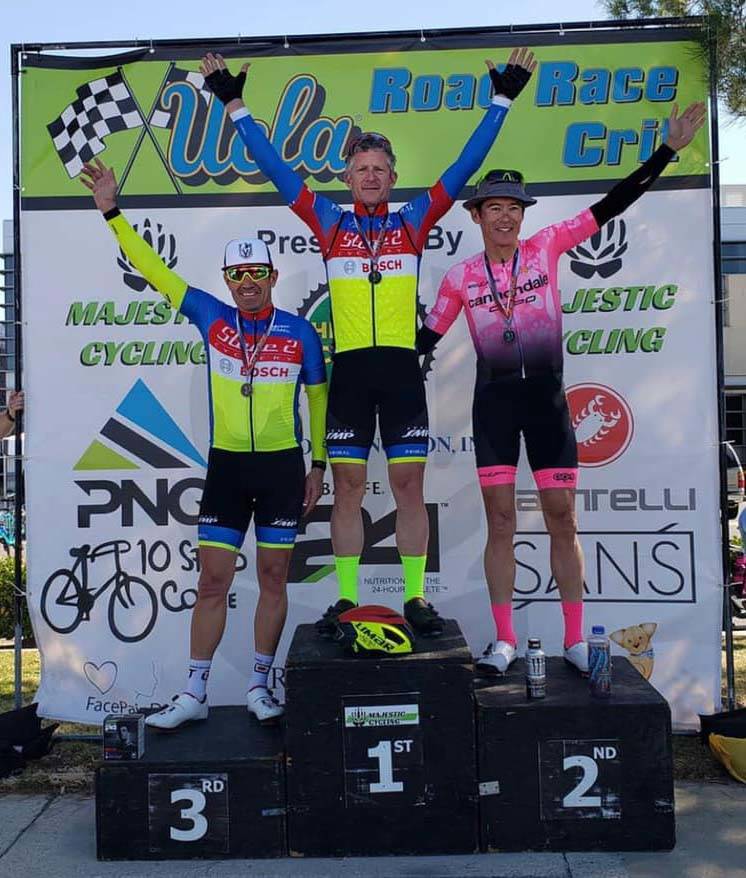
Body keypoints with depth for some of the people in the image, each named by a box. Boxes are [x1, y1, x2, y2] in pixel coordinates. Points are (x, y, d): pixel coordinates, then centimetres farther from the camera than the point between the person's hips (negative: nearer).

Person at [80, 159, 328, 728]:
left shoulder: (300, 332, -1)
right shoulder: (212, 318, 3)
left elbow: (319, 396, 6)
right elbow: (155, 270, 5)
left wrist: (319, 463, 5)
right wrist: (112, 212, 1)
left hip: (282, 466, -1)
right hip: (225, 465, 1)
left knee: (273, 576, 6)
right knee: (212, 579, 3)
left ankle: (260, 685, 20)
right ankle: (194, 694, 13)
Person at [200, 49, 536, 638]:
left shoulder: (414, 221, 11)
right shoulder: (330, 222, 11)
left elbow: (465, 165, 12)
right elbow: (275, 167, 13)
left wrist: (503, 99, 13)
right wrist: (234, 104, 15)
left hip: (401, 368, 0)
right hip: (349, 369, 0)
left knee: (409, 484, 2)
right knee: (348, 485, 4)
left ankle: (416, 598, 11)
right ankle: (346, 599, 13)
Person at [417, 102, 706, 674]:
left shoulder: (547, 247, 3)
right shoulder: (461, 276, 4)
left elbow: (612, 205, 2)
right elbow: (426, 340, 10)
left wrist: (668, 150, 0)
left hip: (547, 396, 0)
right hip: (493, 400, 0)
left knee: (563, 519, 2)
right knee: (500, 521, 0)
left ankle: (576, 640, 13)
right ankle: (505, 641, 9)